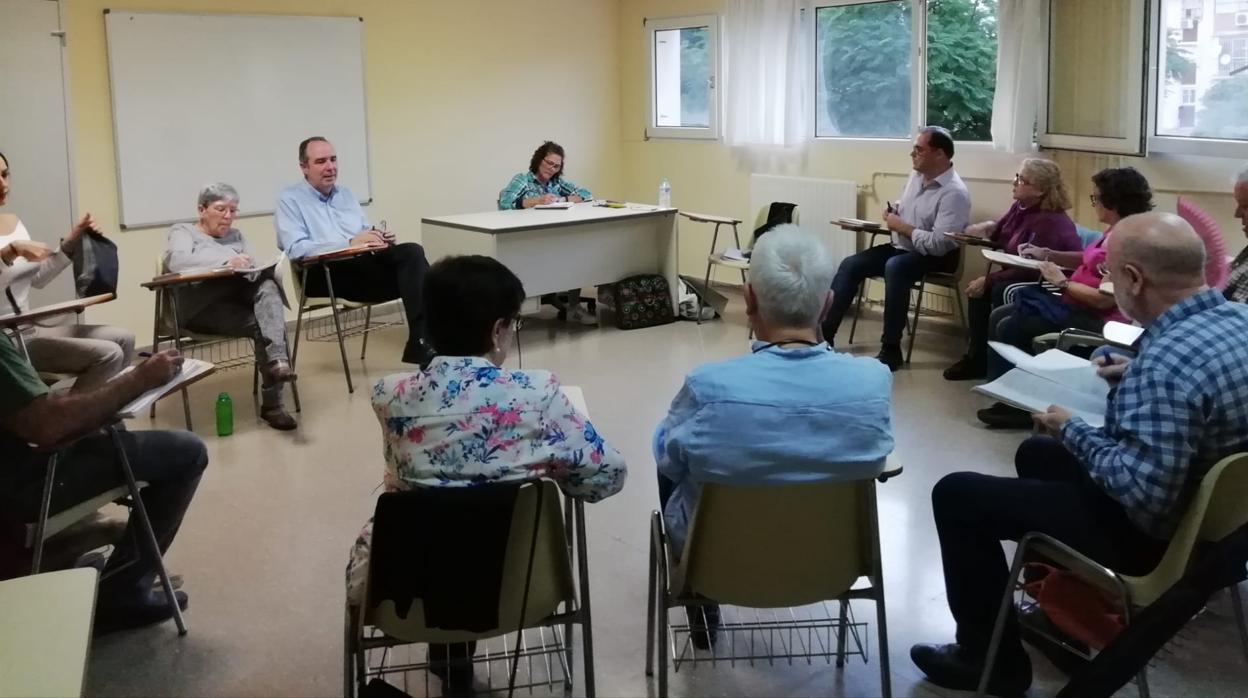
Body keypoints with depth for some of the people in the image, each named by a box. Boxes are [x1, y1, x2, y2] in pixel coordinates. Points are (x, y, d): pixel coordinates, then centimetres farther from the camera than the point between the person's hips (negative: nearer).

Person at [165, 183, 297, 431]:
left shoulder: (235, 236, 30)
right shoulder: (183, 231, 12)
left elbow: (256, 266, 15)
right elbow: (176, 260, -12)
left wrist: (250, 266, -13)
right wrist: (225, 260, -25)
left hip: (241, 295, 4)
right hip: (206, 303, -4)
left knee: (268, 286, -33)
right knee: (260, 324, -32)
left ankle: (277, 360, -48)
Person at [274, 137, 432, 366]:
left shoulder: (346, 194, 26)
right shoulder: (290, 199, 5)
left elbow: (367, 235, 25)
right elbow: (296, 249, -11)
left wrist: (381, 239, -2)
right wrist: (349, 243, -20)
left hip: (364, 266, 7)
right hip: (324, 274, -6)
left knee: (412, 252, -27)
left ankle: (422, 343, -33)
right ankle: (423, 342, -31)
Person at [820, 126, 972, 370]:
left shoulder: (954, 192, -20)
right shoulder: (917, 175, 5)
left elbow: (938, 245, -28)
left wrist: (901, 226, -18)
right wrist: (893, 212, 0)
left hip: (935, 258, -8)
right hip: (901, 247, 8)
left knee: (895, 267, -36)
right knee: (850, 265, -7)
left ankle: (891, 349, -30)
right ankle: (824, 333, -5)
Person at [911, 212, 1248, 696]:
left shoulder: (1166, 362, -34)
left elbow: (1144, 494, -34)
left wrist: (1072, 431, -20)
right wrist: (1137, 376, 7)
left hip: (1155, 528, -9)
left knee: (957, 494, -5)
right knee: (1037, 453, 29)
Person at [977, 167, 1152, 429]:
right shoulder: (1115, 232, 7)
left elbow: (1105, 299, -27)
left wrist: (1061, 281, -15)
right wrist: (1046, 253, 12)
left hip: (1095, 318, -11)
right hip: (1077, 305, 11)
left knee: (1009, 328, -16)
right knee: (998, 317, 5)